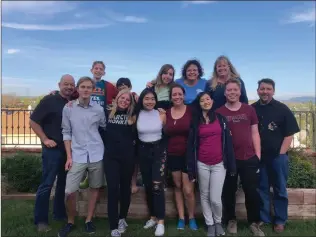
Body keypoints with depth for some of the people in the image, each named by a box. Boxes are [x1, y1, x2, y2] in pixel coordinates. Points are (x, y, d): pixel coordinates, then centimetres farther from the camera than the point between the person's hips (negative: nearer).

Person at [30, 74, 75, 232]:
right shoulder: (49, 100, -7)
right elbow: (33, 121, -7)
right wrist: (45, 139, -12)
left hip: (69, 149, 6)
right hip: (52, 149, -5)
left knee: (64, 183, 15)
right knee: (47, 184, 1)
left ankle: (60, 213, 31)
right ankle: (40, 220, 14)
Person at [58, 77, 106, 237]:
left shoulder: (99, 109, 1)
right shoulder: (68, 108, 0)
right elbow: (66, 133, 2)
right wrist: (69, 156, -2)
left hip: (97, 155, 1)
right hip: (77, 155, -1)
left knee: (95, 188, 9)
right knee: (69, 191, -3)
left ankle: (88, 220, 27)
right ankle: (70, 222, 21)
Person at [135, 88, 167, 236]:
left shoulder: (161, 115, -5)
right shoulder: (136, 115, -1)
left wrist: (167, 151, -2)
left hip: (159, 151, -2)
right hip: (143, 151, 3)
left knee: (157, 186, -10)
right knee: (147, 186, 11)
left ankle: (161, 221, 1)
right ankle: (153, 217, 27)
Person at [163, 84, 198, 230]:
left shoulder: (191, 111, -7)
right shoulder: (166, 113, 3)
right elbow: (165, 134, 11)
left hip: (188, 155, -3)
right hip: (173, 155, 3)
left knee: (188, 190, -2)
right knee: (178, 186, 13)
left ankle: (191, 217, 23)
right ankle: (181, 218, 28)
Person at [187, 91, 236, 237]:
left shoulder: (221, 119, 3)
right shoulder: (195, 122, 2)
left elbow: (228, 142, 3)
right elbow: (191, 145, 2)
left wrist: (231, 165, -1)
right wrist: (191, 169, -2)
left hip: (219, 164, -1)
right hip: (202, 164, 1)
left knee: (215, 199, -2)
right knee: (204, 196, 11)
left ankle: (218, 222, 26)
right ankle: (210, 224, 30)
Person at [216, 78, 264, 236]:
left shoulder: (249, 110, 4)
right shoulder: (219, 112, -2)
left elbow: (255, 133, 7)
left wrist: (258, 155, 3)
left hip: (249, 159, 1)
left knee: (252, 192, 8)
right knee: (229, 192, 12)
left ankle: (254, 222, 27)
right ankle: (231, 220, 32)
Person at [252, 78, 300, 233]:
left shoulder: (282, 109, -4)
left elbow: (289, 134, -4)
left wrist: (281, 153, -8)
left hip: (278, 156, -1)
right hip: (259, 156, 2)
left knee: (280, 190, 9)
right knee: (262, 189, 12)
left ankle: (280, 220, 23)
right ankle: (263, 218, 25)